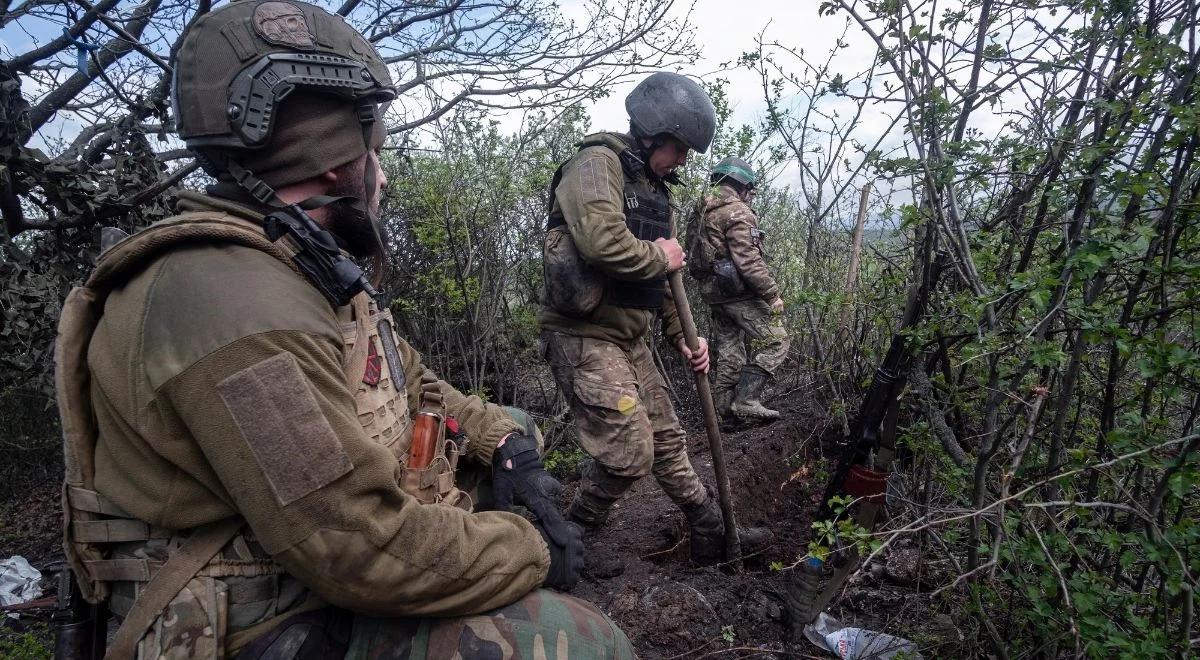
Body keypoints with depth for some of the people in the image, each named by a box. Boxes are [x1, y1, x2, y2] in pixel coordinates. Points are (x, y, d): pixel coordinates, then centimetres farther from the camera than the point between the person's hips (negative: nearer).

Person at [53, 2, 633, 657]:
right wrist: (530, 549, -16)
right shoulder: (230, 297, -28)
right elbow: (369, 550, -30)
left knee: (511, 429, 13)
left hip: (322, 571, 10)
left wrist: (505, 440, -4)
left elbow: (412, 386, 13)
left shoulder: (310, 273, 5)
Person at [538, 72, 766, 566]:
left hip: (630, 338, 9)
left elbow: (662, 278, 21)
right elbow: (602, 240, -31)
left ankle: (712, 537, 31)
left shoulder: (654, 188, 17)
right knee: (630, 453, -11)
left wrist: (682, 338, 12)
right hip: (584, 335, -9)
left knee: (667, 440, 16)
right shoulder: (597, 164, -12)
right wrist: (660, 257, -13)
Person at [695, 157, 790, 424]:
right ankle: (746, 401, -11)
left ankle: (727, 410, 16)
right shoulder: (736, 211, -12)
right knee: (774, 342, -5)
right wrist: (773, 294, -16)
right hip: (739, 291, -9)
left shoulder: (704, 211, 16)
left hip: (714, 292, 9)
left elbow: (702, 253, 19)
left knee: (729, 352, 13)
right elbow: (748, 260, -20)